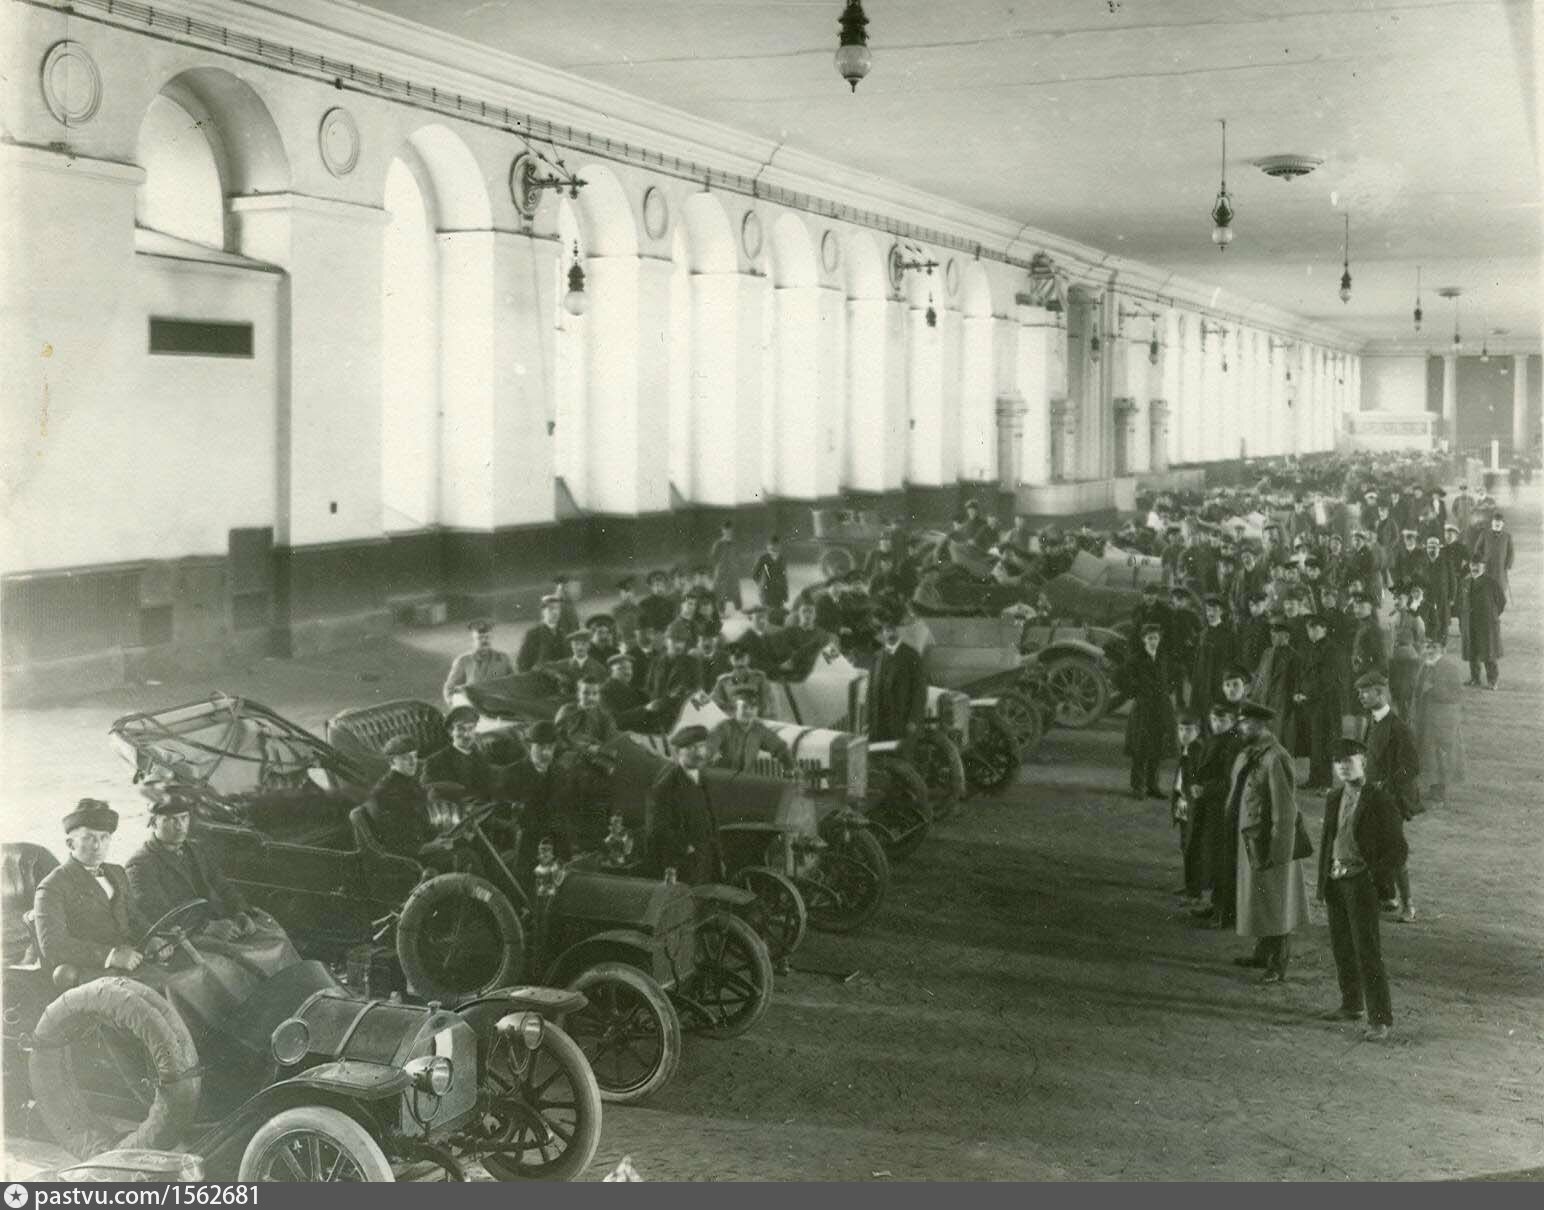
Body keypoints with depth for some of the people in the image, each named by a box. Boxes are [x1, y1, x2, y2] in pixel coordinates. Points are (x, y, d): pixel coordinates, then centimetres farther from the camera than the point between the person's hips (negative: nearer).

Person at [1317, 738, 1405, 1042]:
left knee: (1367, 952, -7)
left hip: (1361, 883, -7)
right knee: (1341, 947, 17)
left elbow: (1399, 851, -7)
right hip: (1335, 881, 7)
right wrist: (1323, 882, 15)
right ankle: (1351, 1005, 33)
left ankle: (1380, 1019, -1)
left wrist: (1373, 877, -15)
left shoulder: (1380, 803, -11)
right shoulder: (1334, 799, 10)